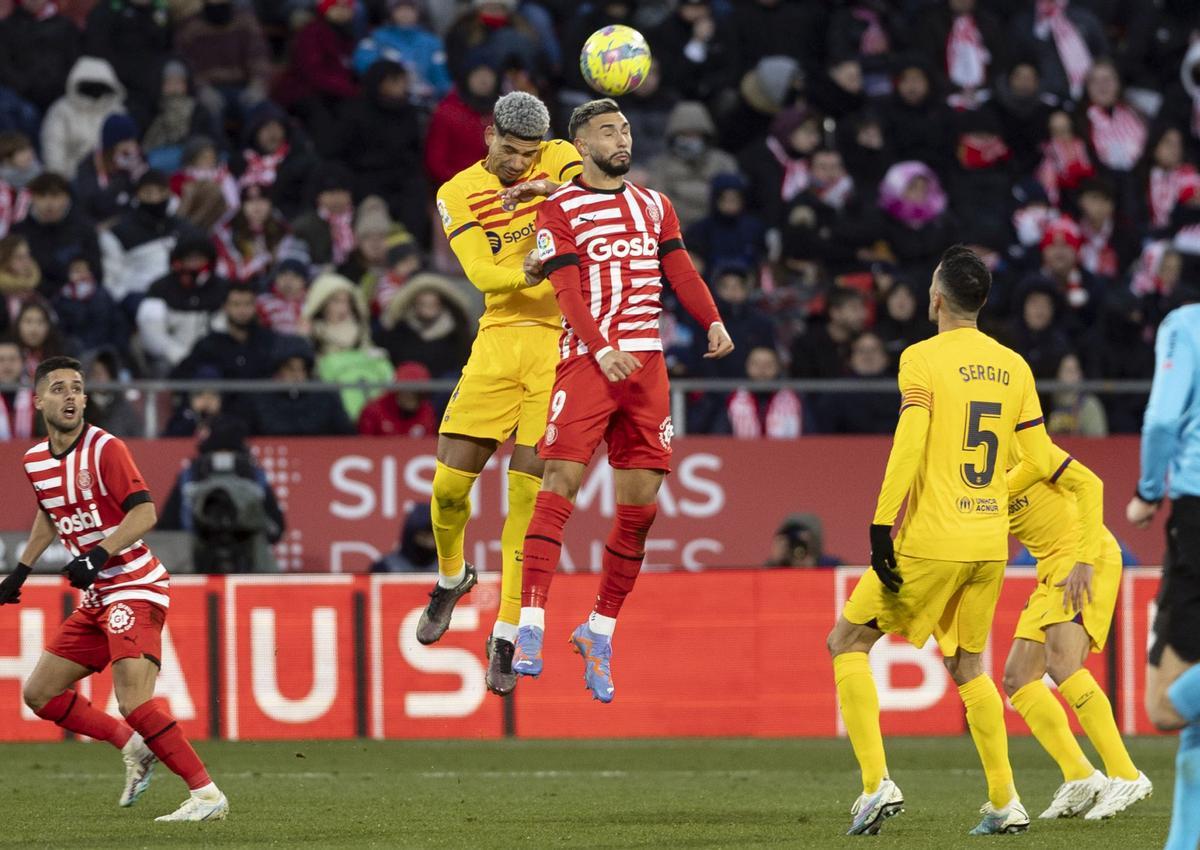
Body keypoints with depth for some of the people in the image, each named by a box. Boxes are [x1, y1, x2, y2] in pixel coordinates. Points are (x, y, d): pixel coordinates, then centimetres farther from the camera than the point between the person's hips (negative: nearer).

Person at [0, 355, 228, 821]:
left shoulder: (105, 449, -14)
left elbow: (144, 513, -21)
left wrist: (97, 556, -30)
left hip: (135, 587, -8)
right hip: (97, 598, 8)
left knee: (134, 701, -23)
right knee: (39, 693, 9)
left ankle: (207, 794, -20)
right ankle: (132, 747, 20)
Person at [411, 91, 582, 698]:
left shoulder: (559, 161, 5)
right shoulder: (459, 194, 4)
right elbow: (480, 272, -9)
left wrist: (551, 190, -29)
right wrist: (531, 275, -26)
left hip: (562, 342, -1)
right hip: (500, 339, 1)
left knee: (527, 491, -6)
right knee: (450, 482, -3)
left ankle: (507, 635, 3)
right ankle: (452, 576, 30)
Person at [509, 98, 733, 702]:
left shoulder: (654, 205, 19)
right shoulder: (559, 210, 3)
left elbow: (680, 270, 10)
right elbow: (567, 290, -7)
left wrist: (713, 321, -10)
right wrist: (601, 349, -22)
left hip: (647, 362, 5)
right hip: (586, 358, -5)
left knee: (641, 503, 2)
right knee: (561, 481, -17)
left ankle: (600, 630, 14)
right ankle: (531, 624, -22)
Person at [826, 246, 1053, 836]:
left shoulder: (922, 358, -8)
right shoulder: (1013, 367, 8)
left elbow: (908, 448, -18)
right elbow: (1041, 463, 10)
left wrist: (880, 528, -16)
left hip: (931, 541, -6)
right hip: (991, 543, 6)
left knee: (847, 643, 7)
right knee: (967, 665, 21)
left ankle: (876, 783, -6)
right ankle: (1005, 804, 15)